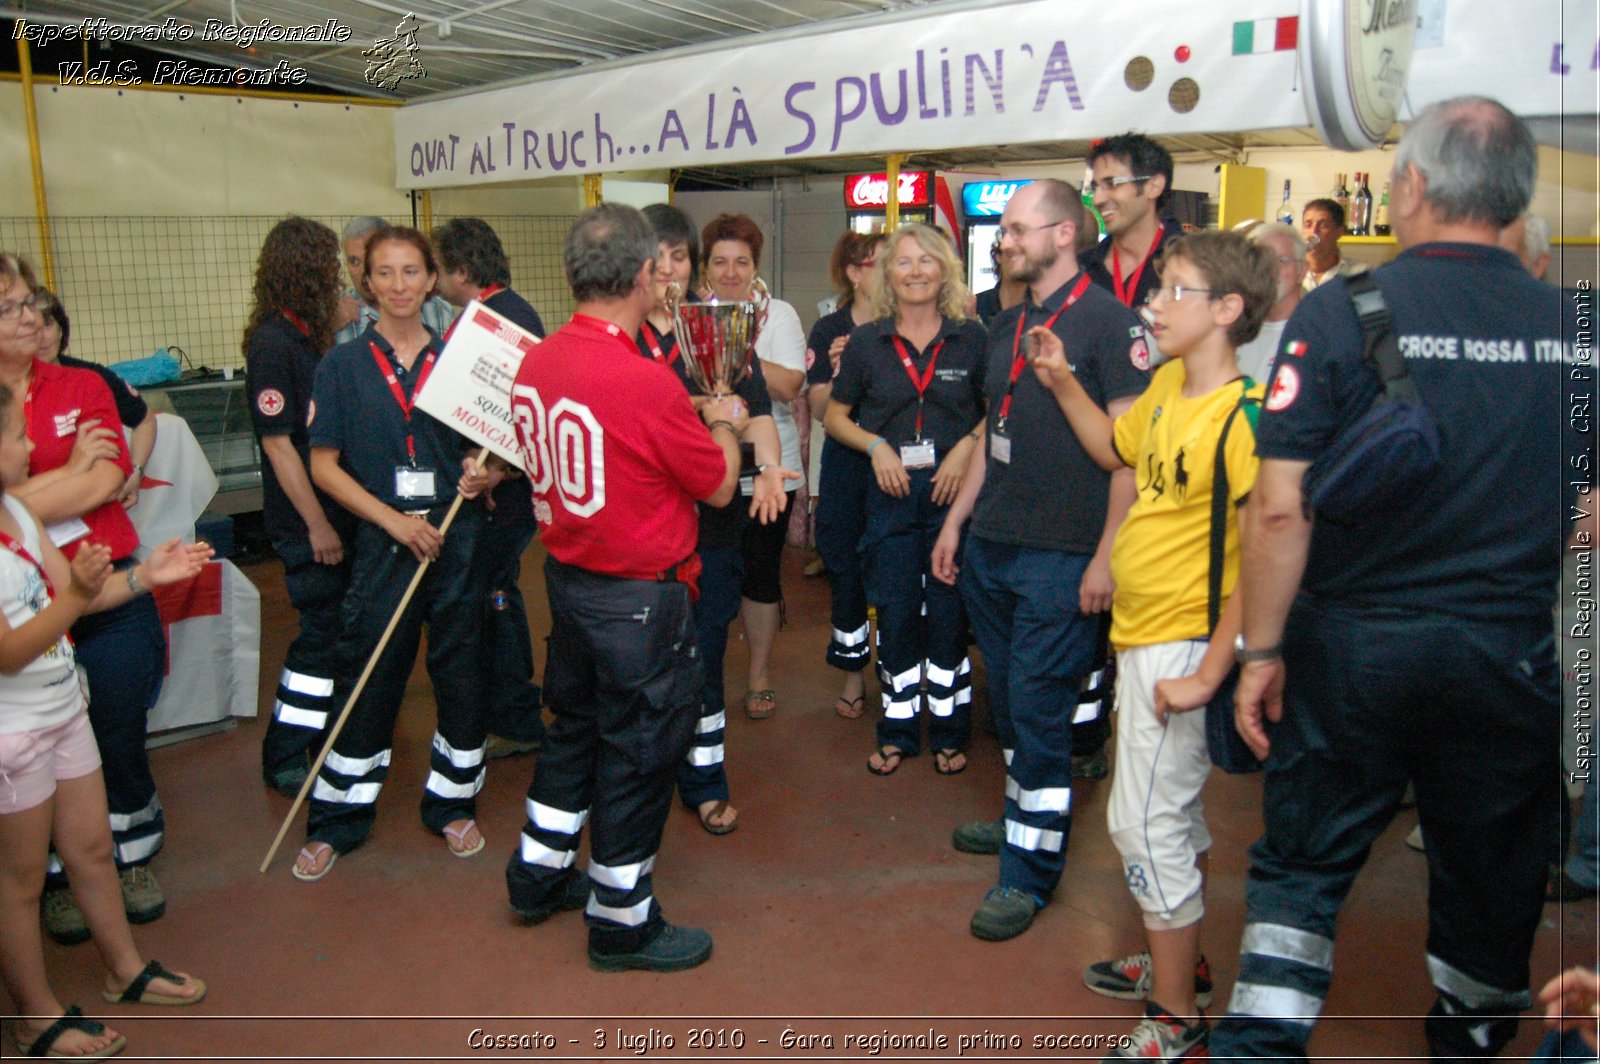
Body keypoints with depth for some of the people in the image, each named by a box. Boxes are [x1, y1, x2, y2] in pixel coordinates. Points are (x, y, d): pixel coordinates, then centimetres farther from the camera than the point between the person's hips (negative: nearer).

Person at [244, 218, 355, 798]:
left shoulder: (308, 338, 9)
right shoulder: (273, 344, -15)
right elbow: (277, 443, -17)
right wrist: (317, 525, -16)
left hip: (335, 512, 8)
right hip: (305, 522, -8)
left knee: (338, 629, 16)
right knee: (323, 633, -1)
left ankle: (325, 739, 32)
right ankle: (283, 759, 13)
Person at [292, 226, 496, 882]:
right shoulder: (343, 365, 1)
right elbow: (324, 465, -2)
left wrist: (485, 476, -11)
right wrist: (395, 521, -12)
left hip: (458, 538, 2)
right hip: (381, 541, -1)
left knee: (460, 674, 8)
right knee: (367, 679, 6)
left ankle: (452, 804, 27)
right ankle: (337, 821, 22)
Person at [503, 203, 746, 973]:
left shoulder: (536, 364, -1)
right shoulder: (645, 383, -25)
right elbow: (719, 486, -13)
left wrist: (690, 417, 14)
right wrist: (724, 423, 7)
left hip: (566, 576, 8)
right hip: (639, 598, -8)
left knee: (576, 726, 25)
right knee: (640, 752, 8)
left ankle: (538, 875, 41)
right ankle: (621, 923, 25)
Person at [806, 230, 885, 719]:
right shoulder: (828, 331, 3)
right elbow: (820, 408, -2)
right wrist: (839, 370, -18)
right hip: (847, 464, 1)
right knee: (845, 569, 5)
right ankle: (854, 673, 21)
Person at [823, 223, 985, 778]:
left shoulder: (971, 338, 1)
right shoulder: (866, 342, 3)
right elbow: (835, 416, 9)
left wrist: (967, 446, -10)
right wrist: (876, 445, -7)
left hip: (954, 489, -1)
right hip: (890, 493, 1)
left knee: (948, 610, 5)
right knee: (895, 612, 7)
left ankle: (949, 731, 20)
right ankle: (897, 730, 21)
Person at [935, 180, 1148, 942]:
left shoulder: (1107, 321, -9)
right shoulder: (1007, 327, 15)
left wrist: (1106, 556, -17)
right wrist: (955, 520, 17)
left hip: (1062, 559, -7)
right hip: (990, 546, 7)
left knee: (1039, 710, -1)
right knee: (1009, 701, 16)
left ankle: (1030, 870, 11)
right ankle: (1024, 817, 35)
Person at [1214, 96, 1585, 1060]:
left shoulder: (1342, 312, -11)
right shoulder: (1569, 324, -1)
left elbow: (1281, 507, -15)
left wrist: (1261, 650, -7)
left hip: (1355, 647, -3)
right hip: (1514, 654, 3)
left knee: (1304, 864, 11)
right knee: (1492, 873, 20)